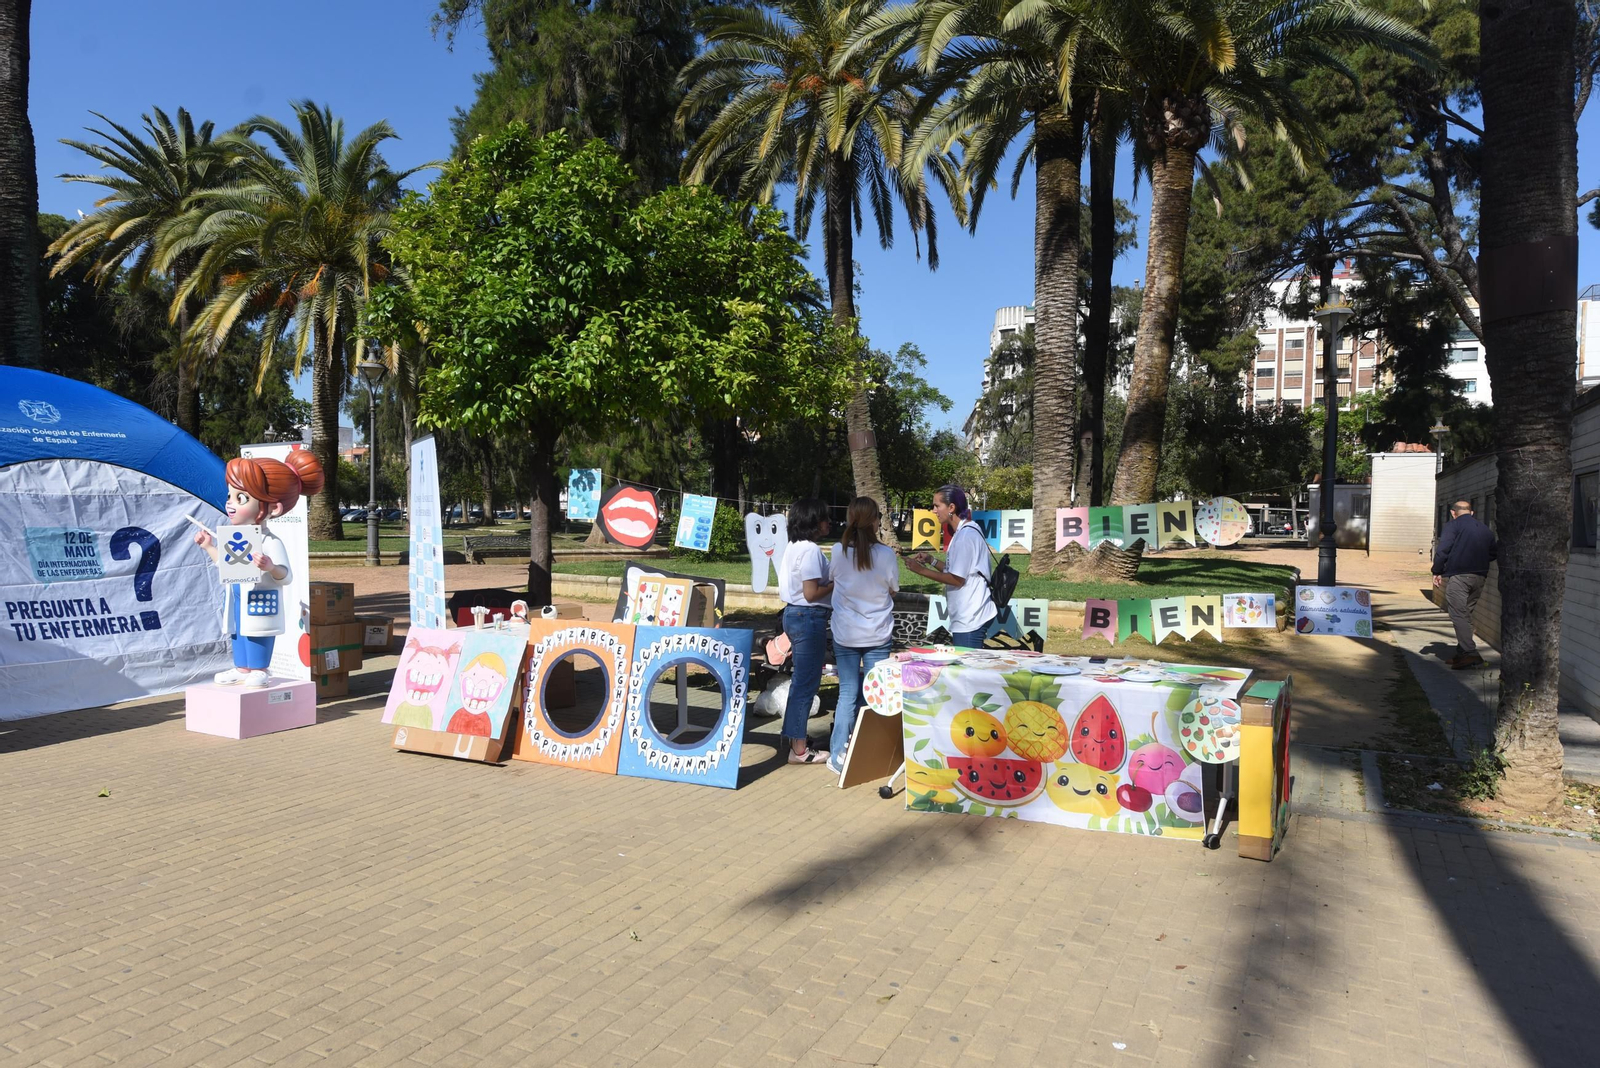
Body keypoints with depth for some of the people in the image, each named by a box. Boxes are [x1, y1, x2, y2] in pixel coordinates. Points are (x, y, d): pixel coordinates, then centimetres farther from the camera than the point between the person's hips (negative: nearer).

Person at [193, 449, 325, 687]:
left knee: (257, 634, -3)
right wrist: (209, 547, 23)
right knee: (238, 632, 17)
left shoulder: (270, 542, -19)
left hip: (260, 601, -9)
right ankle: (242, 669, 29)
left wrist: (271, 567, -44)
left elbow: (285, 576, -23)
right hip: (238, 599, 9)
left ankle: (258, 671, 8)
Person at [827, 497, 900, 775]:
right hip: (877, 635, -1)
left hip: (845, 635, 1)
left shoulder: (839, 552, -9)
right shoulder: (886, 554, -11)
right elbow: (892, 590, 2)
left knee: (847, 693, 8)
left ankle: (838, 755, 9)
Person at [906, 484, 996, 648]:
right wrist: (931, 561, 8)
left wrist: (921, 570, -12)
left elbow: (957, 579, -17)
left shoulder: (966, 534, -16)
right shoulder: (964, 531, 14)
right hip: (965, 617, 10)